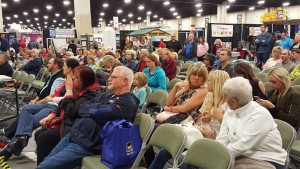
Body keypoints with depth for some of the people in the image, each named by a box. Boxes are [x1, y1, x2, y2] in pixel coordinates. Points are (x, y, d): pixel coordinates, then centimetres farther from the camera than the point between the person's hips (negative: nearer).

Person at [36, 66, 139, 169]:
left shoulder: (127, 103, -15)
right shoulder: (106, 96, 15)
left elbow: (96, 111, -24)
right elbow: (82, 109, 7)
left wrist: (92, 108, -2)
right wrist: (95, 109, -11)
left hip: (86, 145, -9)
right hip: (73, 135, 9)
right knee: (46, 161, 17)